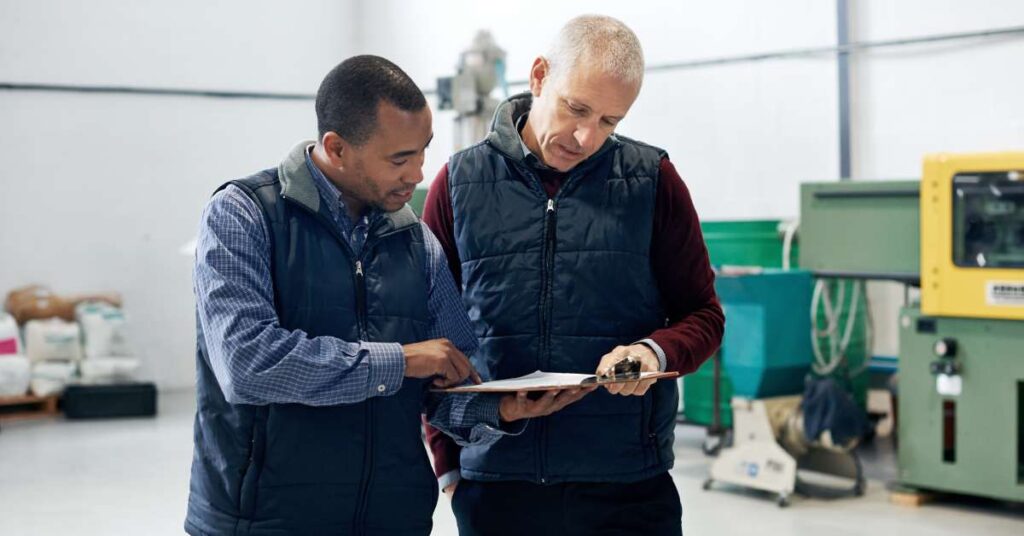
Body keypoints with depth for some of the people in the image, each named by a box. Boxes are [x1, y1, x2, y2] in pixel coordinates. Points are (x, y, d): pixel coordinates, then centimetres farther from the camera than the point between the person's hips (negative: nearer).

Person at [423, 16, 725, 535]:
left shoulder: (652, 180, 2)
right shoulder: (460, 182, 3)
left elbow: (702, 315, 6)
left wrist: (656, 351, -15)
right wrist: (448, 464, 4)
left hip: (628, 485, 0)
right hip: (494, 483, 1)